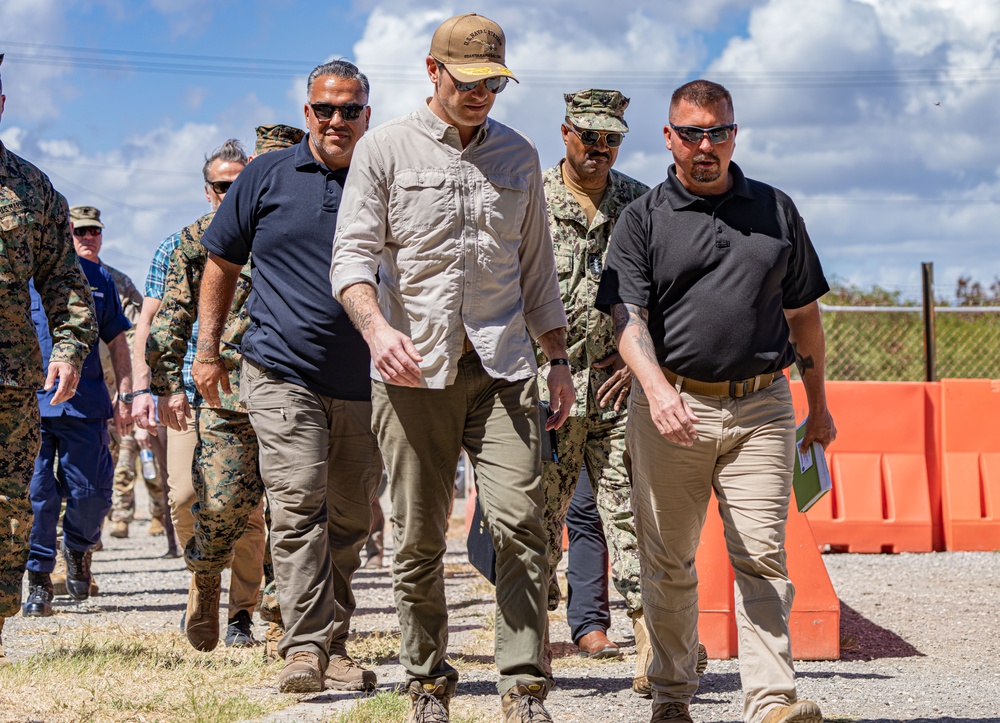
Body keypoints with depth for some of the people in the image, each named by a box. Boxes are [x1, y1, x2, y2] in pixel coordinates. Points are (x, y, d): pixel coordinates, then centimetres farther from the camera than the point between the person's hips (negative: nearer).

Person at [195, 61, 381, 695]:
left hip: (365, 383, 2)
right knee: (299, 504, -15)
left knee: (350, 522, 8)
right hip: (281, 374, -2)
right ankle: (305, 648, -16)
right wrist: (208, 350, 10)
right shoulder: (267, 177, 5)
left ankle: (334, 649, 18)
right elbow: (223, 263, 14)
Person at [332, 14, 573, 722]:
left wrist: (558, 359, 16)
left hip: (502, 367, 2)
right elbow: (353, 253, -3)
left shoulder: (518, 154, 14)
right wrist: (378, 327, -22)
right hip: (413, 368, -2)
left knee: (521, 523, -11)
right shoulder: (386, 148, 3)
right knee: (419, 538, 2)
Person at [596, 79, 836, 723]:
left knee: (762, 556, -7)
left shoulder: (776, 210, 13)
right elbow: (628, 316, -8)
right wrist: (657, 388, -26)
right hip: (672, 408, -1)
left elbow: (803, 312, 19)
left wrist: (817, 402, 19)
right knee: (669, 562, 5)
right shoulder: (643, 220, 4)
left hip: (761, 407, 1)